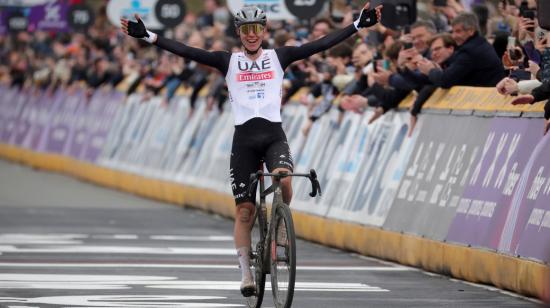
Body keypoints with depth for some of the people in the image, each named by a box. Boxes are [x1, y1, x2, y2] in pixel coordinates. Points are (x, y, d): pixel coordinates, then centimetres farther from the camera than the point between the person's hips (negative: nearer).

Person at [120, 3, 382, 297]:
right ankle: (246, 274, 11)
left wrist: (358, 25, -8)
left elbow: (321, 44, -1)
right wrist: (148, 36, -14)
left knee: (284, 180, -30)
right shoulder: (228, 61, 4)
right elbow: (187, 51, -4)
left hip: (274, 135, 0)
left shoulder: (279, 57, 6)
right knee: (245, 210, 0)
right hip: (244, 138, 1)